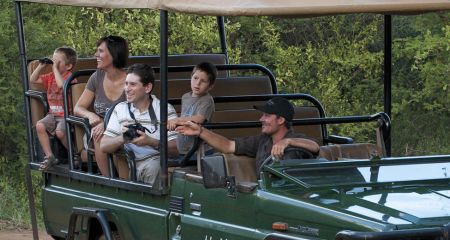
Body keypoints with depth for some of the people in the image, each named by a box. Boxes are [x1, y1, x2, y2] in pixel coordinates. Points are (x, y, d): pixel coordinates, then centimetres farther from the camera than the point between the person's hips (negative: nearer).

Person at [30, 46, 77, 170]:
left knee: (60, 132, -31)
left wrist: (55, 68, -23)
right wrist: (41, 66, 6)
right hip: (53, 114, 7)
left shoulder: (69, 76, -11)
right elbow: (33, 79, 18)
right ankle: (49, 156, -13)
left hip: (66, 114, -7)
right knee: (39, 125, -20)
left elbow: (61, 84, -33)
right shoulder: (51, 76, 13)